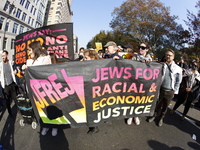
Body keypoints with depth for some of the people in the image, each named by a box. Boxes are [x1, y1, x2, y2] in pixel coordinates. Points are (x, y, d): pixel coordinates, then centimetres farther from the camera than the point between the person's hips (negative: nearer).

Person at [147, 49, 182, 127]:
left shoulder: (178, 69, -3)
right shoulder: (161, 65, -2)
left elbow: (178, 82, 2)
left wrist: (174, 91, 1)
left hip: (170, 92, 0)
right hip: (160, 89, 0)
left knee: (165, 107, 14)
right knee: (157, 104, 12)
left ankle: (161, 118, 34)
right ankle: (154, 116, 33)